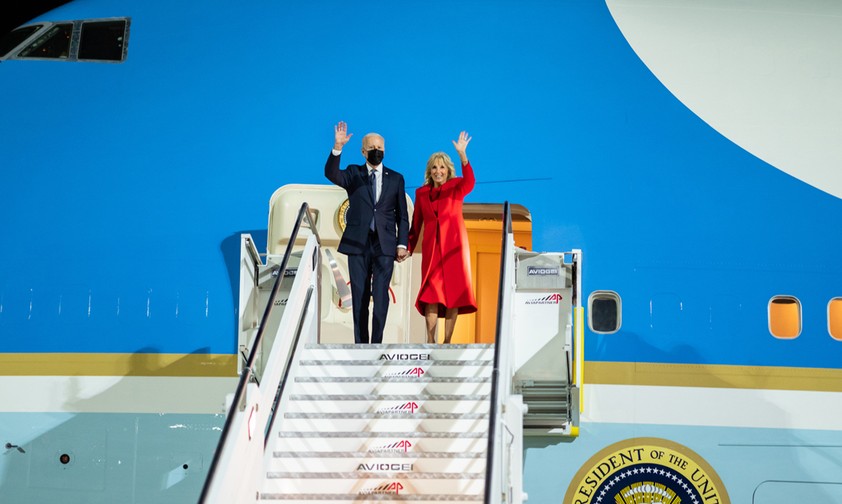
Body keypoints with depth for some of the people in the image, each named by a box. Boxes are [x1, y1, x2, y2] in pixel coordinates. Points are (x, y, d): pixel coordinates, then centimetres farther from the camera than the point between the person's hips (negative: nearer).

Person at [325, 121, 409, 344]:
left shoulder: (395, 179, 10)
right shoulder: (353, 174, 8)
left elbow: (402, 214, 9)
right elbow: (331, 174, -13)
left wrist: (402, 244, 0)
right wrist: (337, 147, -27)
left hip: (385, 245, 0)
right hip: (358, 243, 0)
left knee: (380, 295, -9)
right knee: (359, 297, 4)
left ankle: (377, 344, -2)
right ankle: (360, 345, 10)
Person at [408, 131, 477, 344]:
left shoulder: (456, 188, 3)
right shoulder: (421, 193, 12)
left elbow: (469, 182, -20)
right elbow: (415, 224, 15)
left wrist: (462, 155, -34)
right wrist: (408, 249, 7)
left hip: (454, 247, -1)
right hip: (431, 248, 1)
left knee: (454, 293, -2)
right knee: (431, 293, -8)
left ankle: (447, 342, 2)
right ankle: (430, 341, -10)